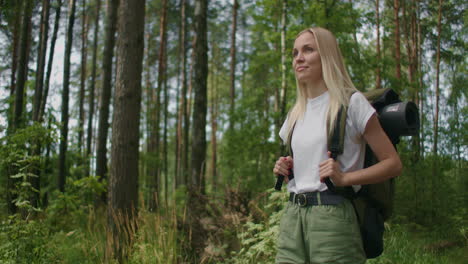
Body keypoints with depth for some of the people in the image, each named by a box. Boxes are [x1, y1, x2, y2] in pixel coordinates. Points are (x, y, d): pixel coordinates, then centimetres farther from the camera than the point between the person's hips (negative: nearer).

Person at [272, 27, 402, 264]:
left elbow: (393, 164, -5)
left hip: (333, 215, -6)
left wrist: (344, 178, -18)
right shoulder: (295, 113, 16)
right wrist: (284, 168, 6)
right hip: (292, 216, 6)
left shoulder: (352, 102, -3)